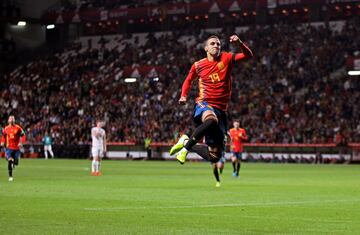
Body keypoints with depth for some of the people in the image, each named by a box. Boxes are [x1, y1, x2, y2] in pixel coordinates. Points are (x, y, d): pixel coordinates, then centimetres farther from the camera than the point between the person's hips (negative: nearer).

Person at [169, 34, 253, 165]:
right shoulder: (198, 65, 6)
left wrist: (240, 44, -27)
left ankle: (186, 142, 28)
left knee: (214, 156, 3)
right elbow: (188, 80, 24)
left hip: (220, 110, 3)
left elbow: (248, 55, -8)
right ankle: (186, 147, -25)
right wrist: (183, 96, 7)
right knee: (211, 120, -43)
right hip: (204, 104, -3)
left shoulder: (226, 59, 5)